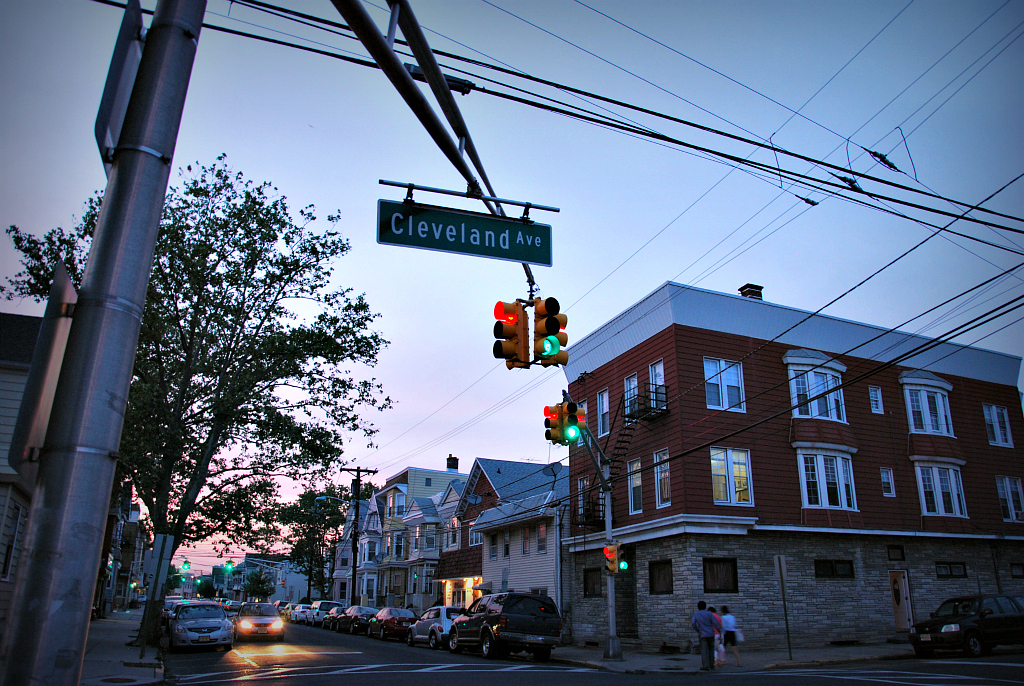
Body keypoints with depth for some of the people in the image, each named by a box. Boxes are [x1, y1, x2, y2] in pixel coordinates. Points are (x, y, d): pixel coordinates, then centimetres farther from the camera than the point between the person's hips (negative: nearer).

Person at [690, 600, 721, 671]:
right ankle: (711, 666, 18)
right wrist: (720, 630, 3)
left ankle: (705, 666, -5)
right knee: (711, 650, 13)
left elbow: (693, 624, -12)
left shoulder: (696, 615, 2)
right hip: (711, 634, 1)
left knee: (704, 651, 1)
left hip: (703, 635, -1)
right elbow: (715, 623, -8)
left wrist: (697, 631, 1)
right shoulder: (709, 614, -1)